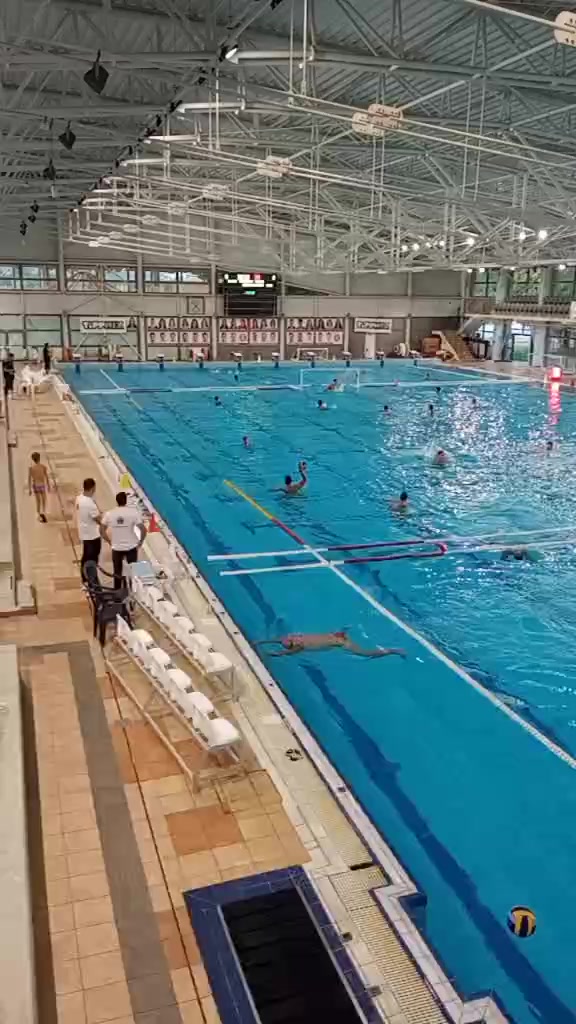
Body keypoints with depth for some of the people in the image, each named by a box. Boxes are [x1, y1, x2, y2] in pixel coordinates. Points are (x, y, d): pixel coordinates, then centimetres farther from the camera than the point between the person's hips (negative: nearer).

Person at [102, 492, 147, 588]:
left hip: (116, 548, 2)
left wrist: (110, 542, 13)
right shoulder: (134, 512, -13)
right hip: (131, 547, -2)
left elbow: (102, 531, 1)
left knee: (117, 573, 18)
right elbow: (143, 530, -16)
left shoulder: (109, 514, -6)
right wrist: (140, 542, -1)